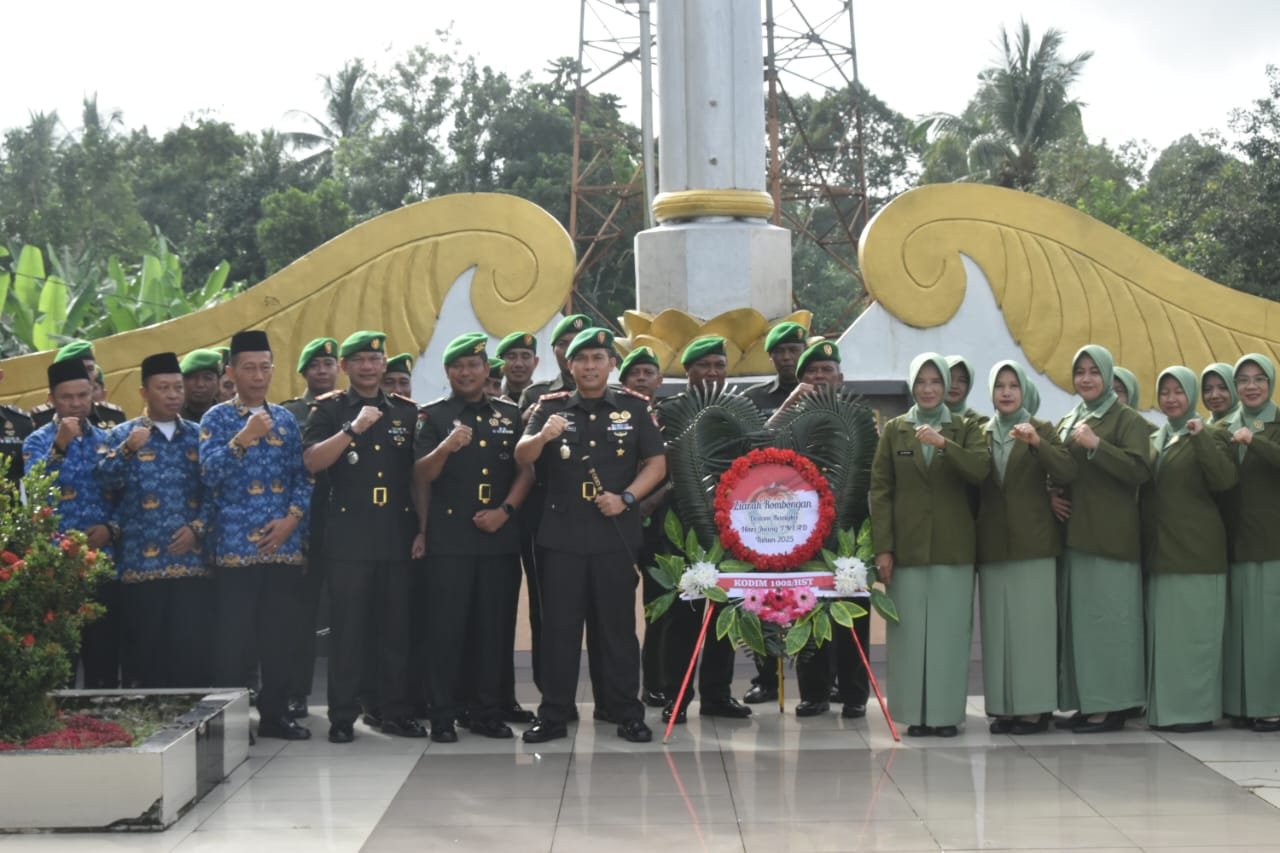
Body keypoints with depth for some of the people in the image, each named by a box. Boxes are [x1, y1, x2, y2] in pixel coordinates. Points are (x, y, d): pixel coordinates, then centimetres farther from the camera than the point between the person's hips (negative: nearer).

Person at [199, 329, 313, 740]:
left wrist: (293, 517, -5)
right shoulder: (216, 419, 1)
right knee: (233, 637, -3)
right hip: (235, 546, -4)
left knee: (280, 634, 8)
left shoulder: (285, 419, 12)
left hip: (284, 545, 4)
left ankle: (275, 713, 18)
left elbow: (304, 476, 10)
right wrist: (244, 438, -24)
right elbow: (209, 473, -13)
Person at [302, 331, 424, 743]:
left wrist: (422, 530, 5)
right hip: (348, 536, -3)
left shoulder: (406, 411, 12)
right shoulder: (329, 410, 4)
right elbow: (312, 461, -11)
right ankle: (342, 716, 5)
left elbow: (420, 476, 12)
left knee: (397, 628, 6)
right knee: (348, 630, -1)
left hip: (397, 535, 3)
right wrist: (353, 429, -20)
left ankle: (396, 710, 14)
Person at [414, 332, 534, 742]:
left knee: (495, 627, 4)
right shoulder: (433, 415, 4)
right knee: (447, 627, -3)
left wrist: (505, 510, -6)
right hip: (449, 536, -2)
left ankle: (487, 712, 12)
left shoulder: (510, 414, 12)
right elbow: (421, 475, -5)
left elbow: (526, 470, 8)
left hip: (499, 536, 3)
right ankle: (443, 716, 2)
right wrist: (445, 447, -24)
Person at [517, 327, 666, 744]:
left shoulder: (635, 407, 6)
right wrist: (543, 436, -28)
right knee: (559, 626, 3)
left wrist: (626, 497, -12)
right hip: (561, 533, 1)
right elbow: (522, 457, -6)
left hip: (616, 533, 0)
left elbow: (656, 464, 4)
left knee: (618, 625, 4)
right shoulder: (551, 407, 6)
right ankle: (553, 716, 9)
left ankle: (628, 714, 11)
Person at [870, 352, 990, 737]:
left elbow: (980, 470, -10)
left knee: (949, 630, -2)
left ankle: (946, 711, 5)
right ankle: (914, 712, 5)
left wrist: (943, 443, -24)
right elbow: (880, 489, 4)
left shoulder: (965, 429, 8)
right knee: (909, 630, -1)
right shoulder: (894, 430, 8)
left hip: (952, 548, 0)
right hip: (907, 546, 0)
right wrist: (882, 548, -4)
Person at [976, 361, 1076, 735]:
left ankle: (1035, 707, 0)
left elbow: (1067, 473, -11)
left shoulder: (1042, 430, 4)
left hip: (1032, 543, -3)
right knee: (997, 625, 2)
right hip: (992, 545, 3)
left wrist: (1037, 443, -23)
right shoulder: (982, 434, 12)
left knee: (1032, 624, -3)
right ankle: (1003, 707, 6)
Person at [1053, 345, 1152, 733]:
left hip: (1109, 537, -7)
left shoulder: (1126, 420, -2)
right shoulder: (1068, 423, 18)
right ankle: (1086, 702, 11)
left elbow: (1140, 470, -14)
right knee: (1076, 617, 6)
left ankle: (1111, 705, -3)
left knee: (1105, 616, -7)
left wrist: (1096, 445, -20)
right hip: (1073, 534, 7)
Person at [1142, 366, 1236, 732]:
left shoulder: (1211, 437, 0)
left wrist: (1201, 437, -22)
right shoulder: (1153, 441, 17)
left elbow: (1225, 479, -16)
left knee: (1193, 631, -5)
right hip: (1159, 551, 6)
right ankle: (1165, 709, 11)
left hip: (1196, 550, -6)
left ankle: (1197, 709, 0)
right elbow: (1141, 487, 18)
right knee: (1162, 632, 6)